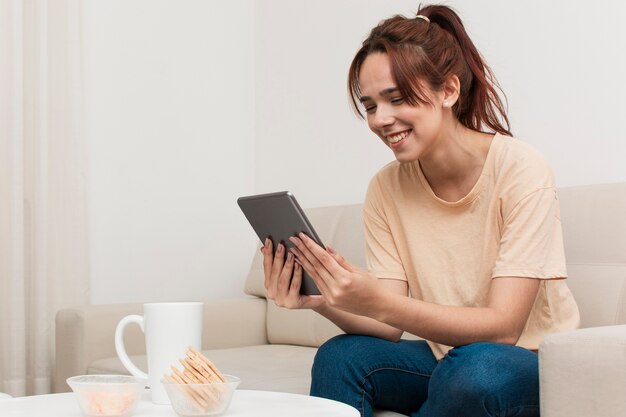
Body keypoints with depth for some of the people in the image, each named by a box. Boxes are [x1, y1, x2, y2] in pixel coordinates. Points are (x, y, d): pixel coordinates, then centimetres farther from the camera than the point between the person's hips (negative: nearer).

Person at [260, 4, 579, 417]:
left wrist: (377, 303, -37)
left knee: (473, 369, -34)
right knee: (340, 356, -24)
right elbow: (391, 326, -8)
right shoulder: (387, 188, -4)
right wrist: (321, 301, -29)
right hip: (441, 356, 3)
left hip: (531, 363, -3)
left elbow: (502, 327, -24)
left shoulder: (520, 171, -19)